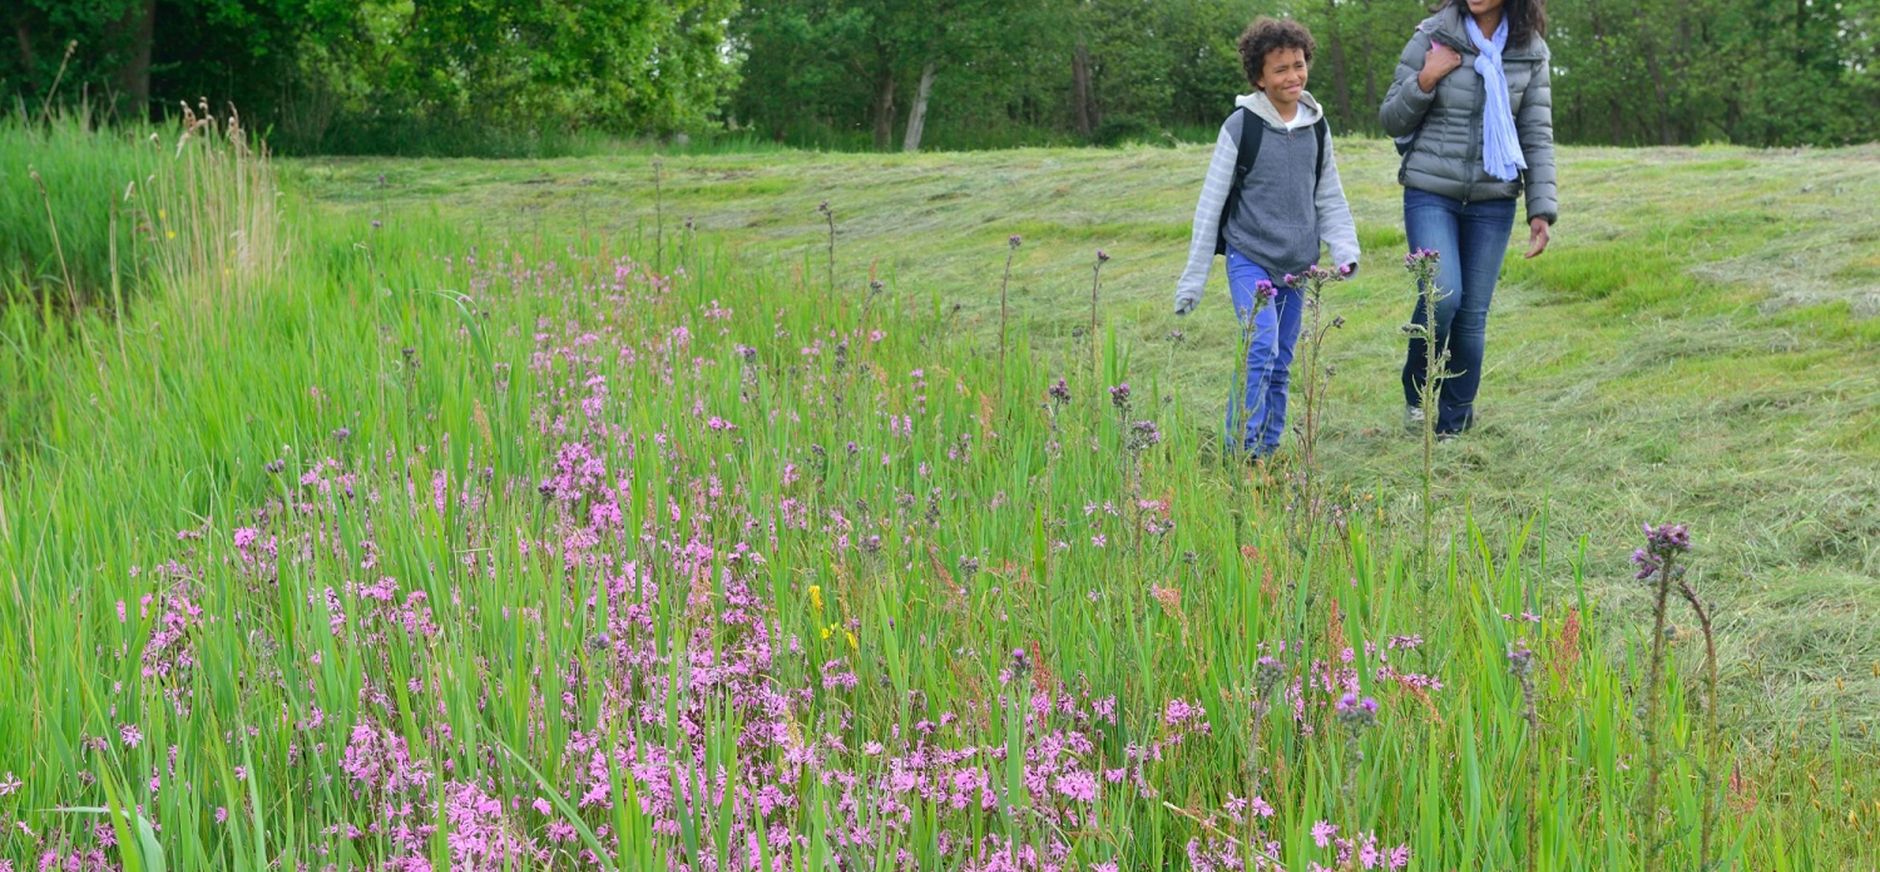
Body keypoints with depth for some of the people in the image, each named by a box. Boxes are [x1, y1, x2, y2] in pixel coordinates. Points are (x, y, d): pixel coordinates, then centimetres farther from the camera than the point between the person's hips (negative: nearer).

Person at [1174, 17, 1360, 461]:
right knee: (1261, 349, -19)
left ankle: (1268, 450, 19)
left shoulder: (1317, 127, 5)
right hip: (1249, 257, -5)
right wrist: (1193, 278, -7)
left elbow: (1329, 199, 13)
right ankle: (1241, 452, -12)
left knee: (1281, 362, 9)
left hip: (1297, 263, 5)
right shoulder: (1241, 126, -9)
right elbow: (1211, 203, -6)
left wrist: (1345, 249, -5)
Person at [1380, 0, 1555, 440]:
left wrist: (1542, 210, 0)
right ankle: (1417, 391, 8)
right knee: (1442, 295, -18)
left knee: (1473, 313, 2)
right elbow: (1391, 120, 3)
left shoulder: (1531, 52, 3)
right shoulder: (1433, 37, -3)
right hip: (1431, 193, -2)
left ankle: (1453, 422, 17)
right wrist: (1424, 81, -15)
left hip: (1493, 202, 2)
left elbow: (1537, 136, 6)